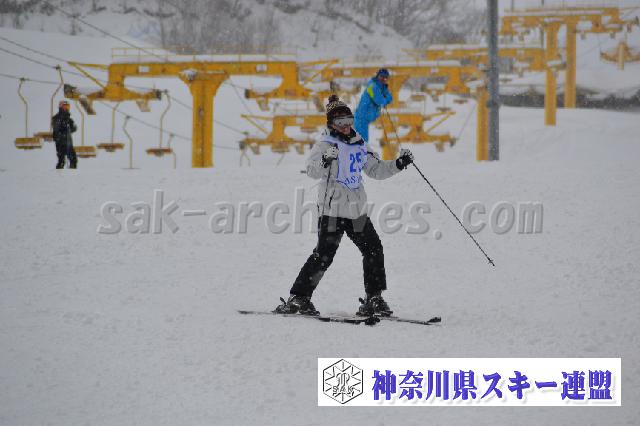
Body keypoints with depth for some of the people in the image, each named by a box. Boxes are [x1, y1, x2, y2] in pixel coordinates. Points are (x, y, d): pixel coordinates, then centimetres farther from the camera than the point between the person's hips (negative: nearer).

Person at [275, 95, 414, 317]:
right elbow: (312, 171, -23)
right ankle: (298, 298, -5)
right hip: (332, 209, -7)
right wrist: (325, 161, -43)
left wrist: (398, 164, 10)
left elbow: (375, 170, 23)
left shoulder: (359, 144, 13)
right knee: (324, 255, -12)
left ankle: (373, 300, 15)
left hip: (357, 209, 7)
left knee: (373, 250, 5)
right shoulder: (326, 144, -8)